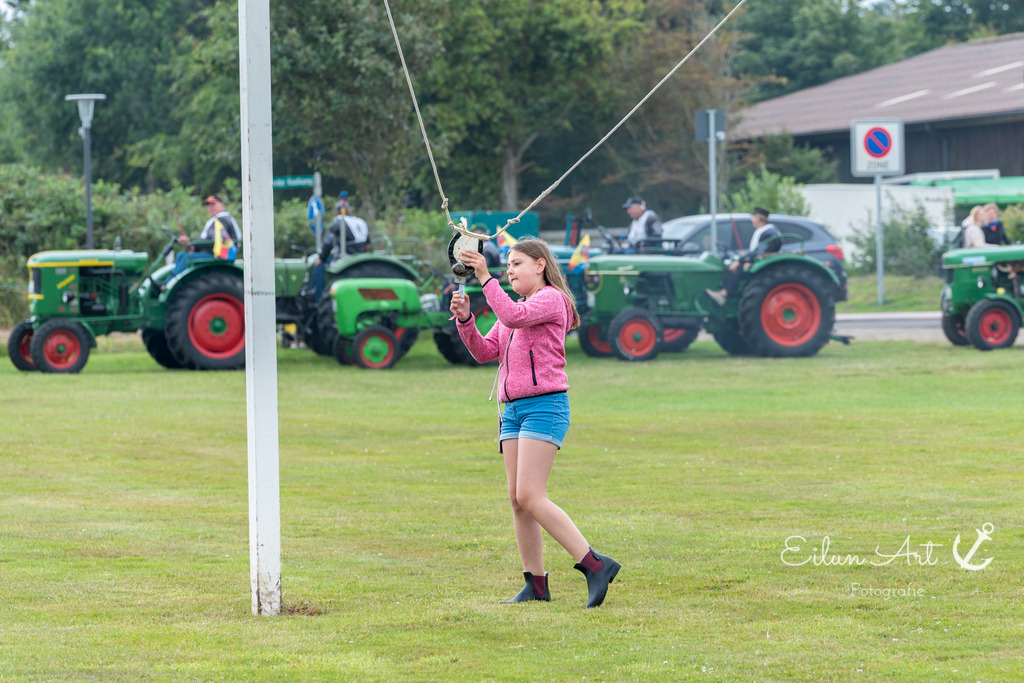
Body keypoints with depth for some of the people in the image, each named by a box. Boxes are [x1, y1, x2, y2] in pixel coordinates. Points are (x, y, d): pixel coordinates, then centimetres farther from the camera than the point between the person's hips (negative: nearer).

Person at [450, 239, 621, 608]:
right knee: (517, 498, 3)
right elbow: (485, 351, 15)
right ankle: (536, 583, 7)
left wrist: (485, 278, -23)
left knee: (530, 496, -17)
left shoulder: (551, 298, -4)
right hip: (513, 409, 9)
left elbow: (514, 316, -23)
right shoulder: (514, 308, 23)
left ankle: (595, 565, -17)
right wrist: (465, 318, 0)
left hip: (544, 405, -9)